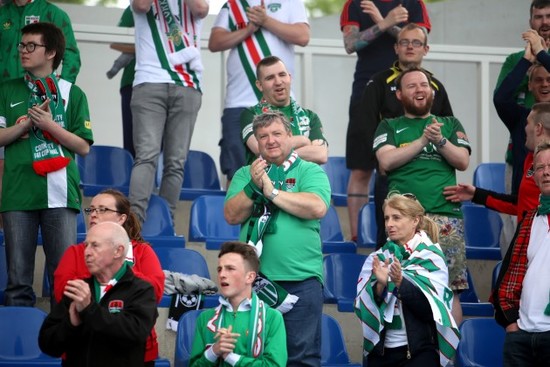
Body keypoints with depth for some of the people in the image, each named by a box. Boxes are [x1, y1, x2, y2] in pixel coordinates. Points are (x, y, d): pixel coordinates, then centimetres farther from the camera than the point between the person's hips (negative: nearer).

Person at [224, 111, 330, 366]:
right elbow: (231, 216, 3)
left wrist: (272, 192, -9)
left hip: (301, 279, -3)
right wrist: (253, 186, -11)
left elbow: (318, 207, -12)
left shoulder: (310, 171, 6)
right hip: (254, 278, 3)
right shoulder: (245, 174, 15)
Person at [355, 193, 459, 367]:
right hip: (381, 349, 3)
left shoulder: (431, 258, -1)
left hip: (420, 349, -3)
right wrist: (380, 285, -18)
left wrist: (400, 282, -23)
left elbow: (432, 308, -11)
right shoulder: (377, 259, 8)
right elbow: (363, 309, 0)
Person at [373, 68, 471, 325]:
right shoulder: (390, 127, 18)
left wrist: (440, 140, -8)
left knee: (448, 288, -6)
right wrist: (423, 140, -6)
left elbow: (463, 161, 8)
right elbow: (386, 161, 0)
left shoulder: (450, 125, 22)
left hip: (445, 214, 1)